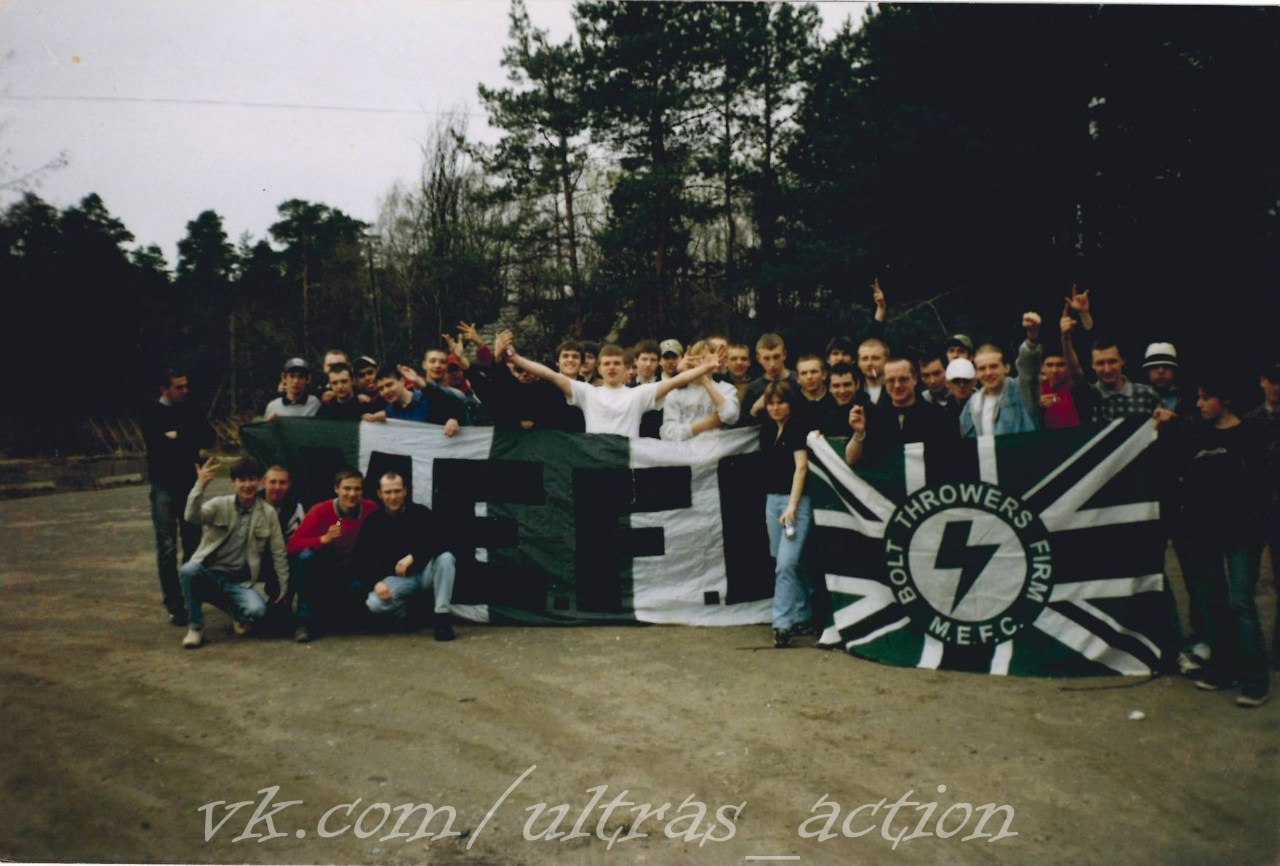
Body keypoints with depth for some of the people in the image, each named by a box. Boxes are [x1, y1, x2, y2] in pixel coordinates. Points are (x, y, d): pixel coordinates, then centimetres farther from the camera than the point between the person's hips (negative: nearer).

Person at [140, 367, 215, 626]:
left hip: (190, 485, 4)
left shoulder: (190, 411, 12)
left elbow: (209, 439, -2)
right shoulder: (150, 413, 0)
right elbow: (158, 445, -16)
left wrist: (177, 436, -9)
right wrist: (190, 440, -8)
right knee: (167, 550, -4)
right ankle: (174, 606, 0)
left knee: (193, 546, 5)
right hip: (164, 487, -3)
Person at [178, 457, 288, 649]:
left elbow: (279, 554, 5)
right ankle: (195, 627, -11)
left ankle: (238, 612, 12)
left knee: (257, 610, -29)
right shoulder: (220, 505, -3)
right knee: (189, 570, -34)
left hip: (240, 582, 0)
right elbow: (192, 517, -24)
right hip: (210, 574, 0)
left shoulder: (268, 513, 1)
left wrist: (284, 589, 5)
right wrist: (200, 485, -37)